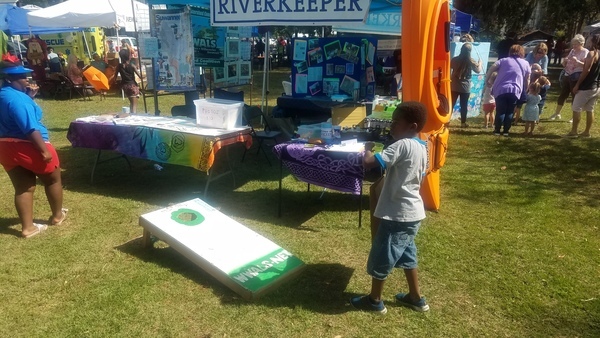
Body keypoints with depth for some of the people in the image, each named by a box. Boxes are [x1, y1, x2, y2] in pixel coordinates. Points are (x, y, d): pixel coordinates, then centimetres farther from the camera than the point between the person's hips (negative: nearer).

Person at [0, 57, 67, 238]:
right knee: (53, 178, 13)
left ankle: (27, 227, 17)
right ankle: (57, 216, 28)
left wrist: (30, 96, 9)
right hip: (27, 147, -9)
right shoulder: (17, 98, -22)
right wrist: (44, 150, -25)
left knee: (24, 187, 14)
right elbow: (31, 128, -27)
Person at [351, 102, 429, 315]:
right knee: (406, 254, 24)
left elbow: (368, 163, -30)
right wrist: (385, 181, 16)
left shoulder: (402, 145, -22)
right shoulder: (421, 147, 7)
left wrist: (367, 148, -10)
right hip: (412, 212, 9)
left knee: (381, 257, 8)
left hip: (397, 214, -9)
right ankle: (416, 298, 36)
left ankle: (375, 301, 24)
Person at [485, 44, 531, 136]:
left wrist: (486, 80, 5)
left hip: (501, 90, 0)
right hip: (515, 91, 0)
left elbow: (492, 68, -2)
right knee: (510, 112, 9)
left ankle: (497, 130, 7)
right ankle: (506, 131, 10)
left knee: (500, 111, 5)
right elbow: (527, 80, 18)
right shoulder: (525, 64, 16)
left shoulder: (503, 60, 14)